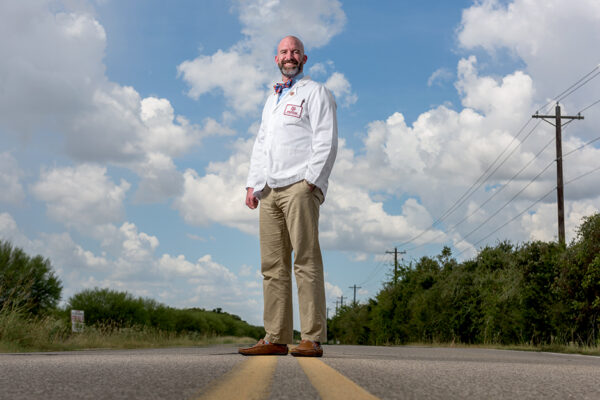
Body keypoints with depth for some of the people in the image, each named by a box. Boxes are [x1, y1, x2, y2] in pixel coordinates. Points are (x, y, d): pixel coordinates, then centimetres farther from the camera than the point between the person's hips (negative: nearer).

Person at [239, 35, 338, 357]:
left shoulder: (315, 93, 6)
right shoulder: (272, 99, 29)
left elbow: (326, 141, -4)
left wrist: (311, 180, -15)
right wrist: (253, 183, 16)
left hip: (299, 186, -7)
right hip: (270, 190, 7)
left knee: (306, 261, -12)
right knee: (273, 266, 3)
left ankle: (312, 339, -13)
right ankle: (276, 339, 4)